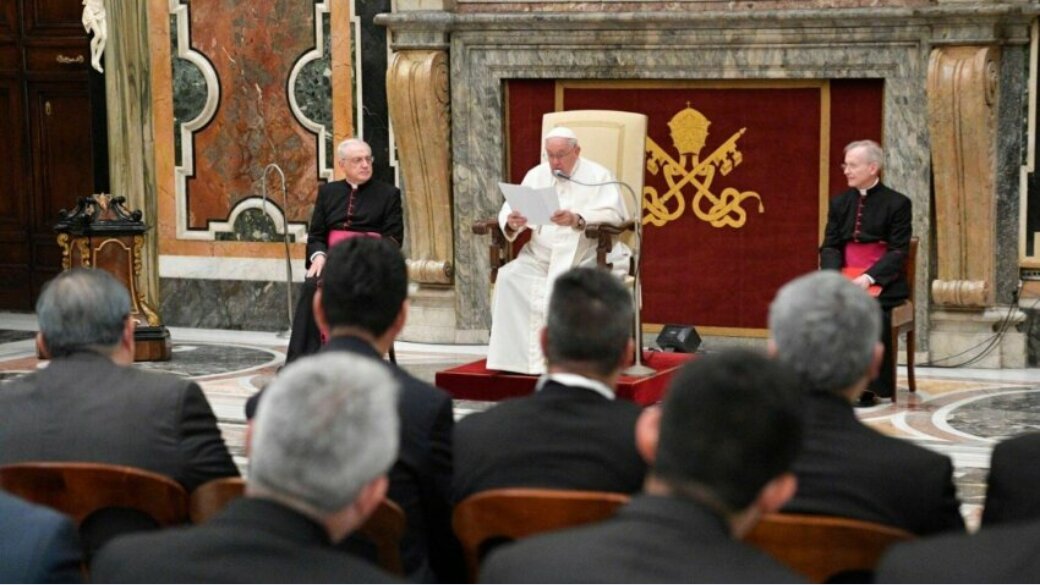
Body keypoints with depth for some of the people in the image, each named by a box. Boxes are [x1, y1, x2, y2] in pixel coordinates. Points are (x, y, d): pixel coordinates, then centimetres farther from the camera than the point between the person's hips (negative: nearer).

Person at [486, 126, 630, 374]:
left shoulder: (598, 176, 2)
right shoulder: (536, 175, 13)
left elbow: (613, 215, -13)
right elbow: (508, 209, 4)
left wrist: (577, 220, -31)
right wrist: (511, 222, -22)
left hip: (589, 256, -4)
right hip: (541, 257, 4)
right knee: (509, 278, -21)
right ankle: (513, 354, -18)